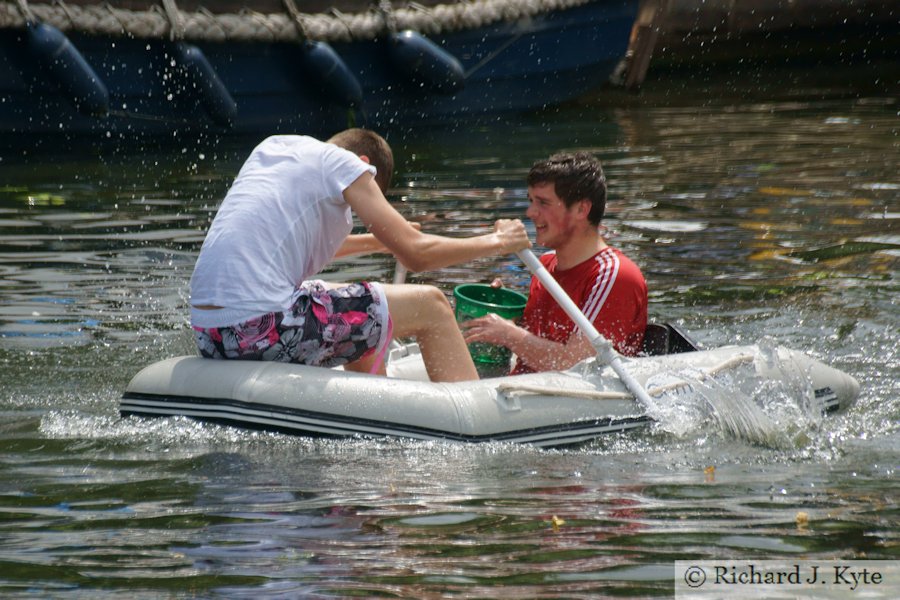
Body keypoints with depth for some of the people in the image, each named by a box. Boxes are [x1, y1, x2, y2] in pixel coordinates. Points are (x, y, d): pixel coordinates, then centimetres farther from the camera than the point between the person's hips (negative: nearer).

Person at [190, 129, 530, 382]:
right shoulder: (344, 163, 1)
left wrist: (378, 241, 46)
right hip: (263, 329, -8)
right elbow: (415, 255, -1)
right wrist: (497, 242, 12)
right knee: (430, 307, 5)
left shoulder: (271, 147, 23)